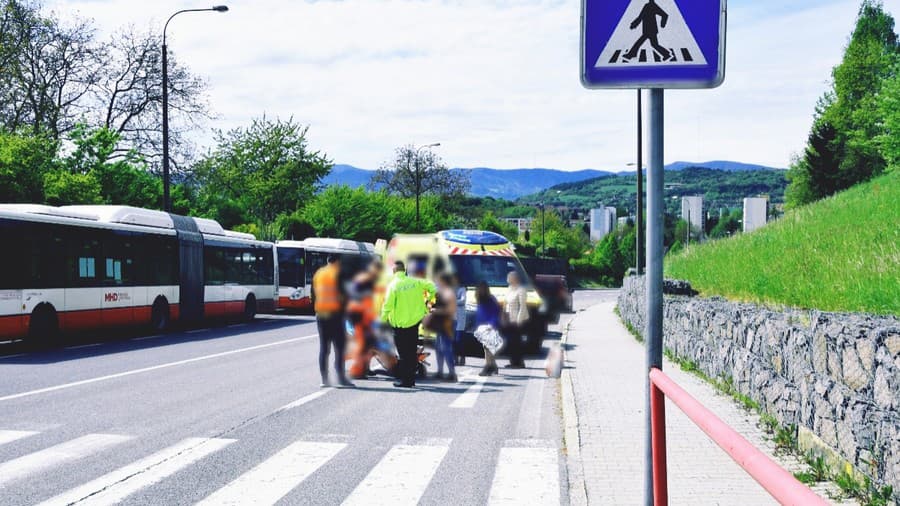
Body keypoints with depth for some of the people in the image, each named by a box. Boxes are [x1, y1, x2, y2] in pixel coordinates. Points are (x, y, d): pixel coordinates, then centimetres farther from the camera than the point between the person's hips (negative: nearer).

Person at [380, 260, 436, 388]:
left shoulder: (393, 285, -11)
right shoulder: (415, 282, 1)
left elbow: (388, 305, -14)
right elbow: (432, 287, 1)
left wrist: (384, 318, 1)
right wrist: (428, 300, 16)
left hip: (400, 324, -4)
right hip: (415, 321, 4)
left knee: (403, 353, 2)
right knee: (412, 352, 12)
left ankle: (403, 380, 1)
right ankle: (411, 379, 17)